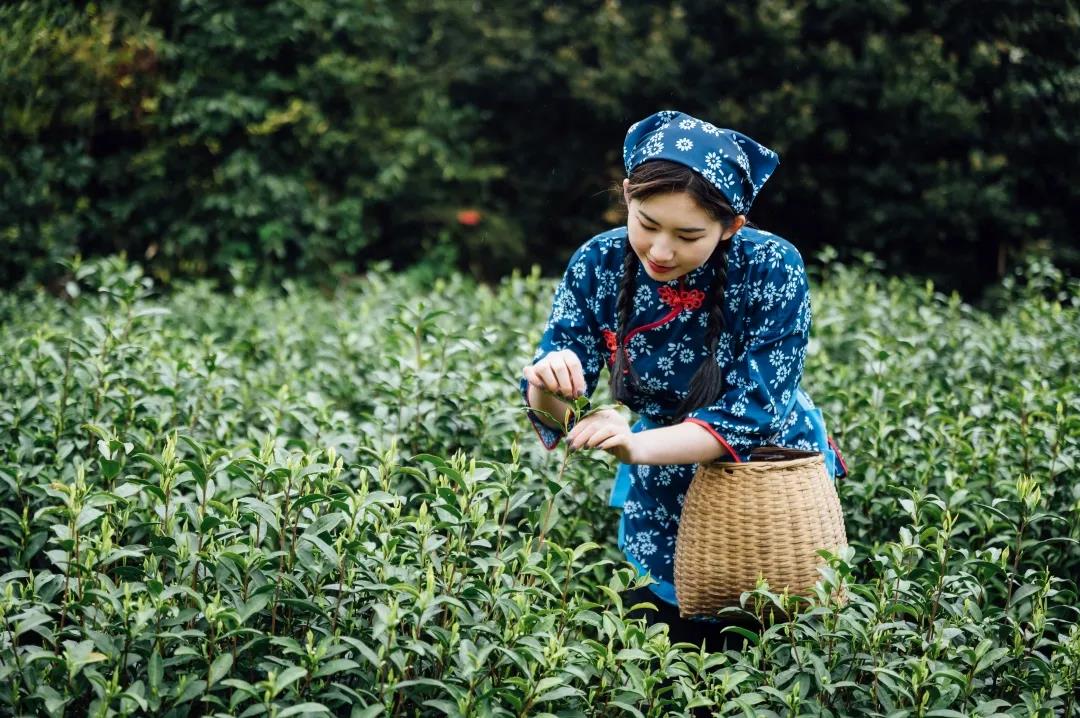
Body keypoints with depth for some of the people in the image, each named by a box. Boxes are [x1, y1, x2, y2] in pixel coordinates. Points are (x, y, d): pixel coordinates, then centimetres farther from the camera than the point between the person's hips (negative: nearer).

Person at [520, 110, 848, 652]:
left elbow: (752, 413, -29)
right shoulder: (598, 266, -19)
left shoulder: (772, 270, -26)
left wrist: (639, 447, -45)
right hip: (664, 492, 2)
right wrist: (547, 390, -43)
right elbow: (553, 411, -18)